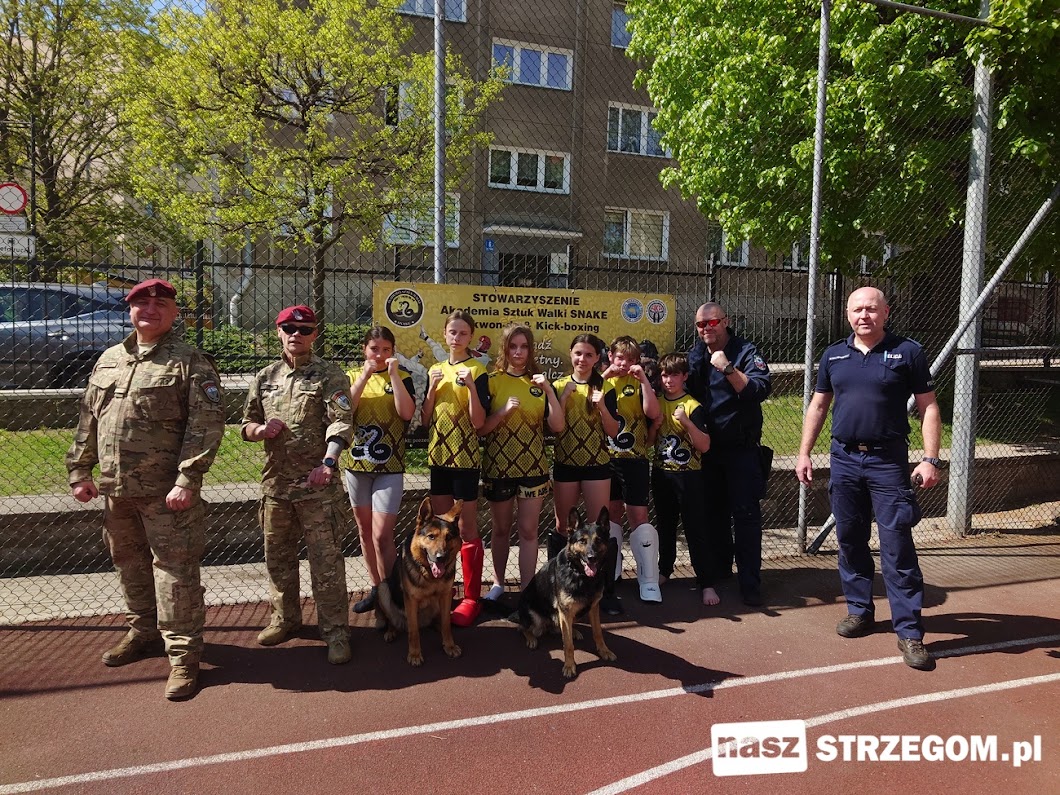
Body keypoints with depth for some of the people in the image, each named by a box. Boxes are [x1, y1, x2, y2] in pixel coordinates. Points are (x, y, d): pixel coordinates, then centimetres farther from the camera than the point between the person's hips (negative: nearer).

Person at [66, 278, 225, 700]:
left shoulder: (191, 363, -7)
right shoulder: (108, 360, 14)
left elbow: (207, 425, -15)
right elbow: (87, 421, 19)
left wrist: (187, 480, -20)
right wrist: (79, 470, 14)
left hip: (166, 492, -7)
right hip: (115, 489, 7)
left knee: (174, 569, -4)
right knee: (129, 563, 20)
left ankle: (183, 654, 5)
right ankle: (144, 631, 39)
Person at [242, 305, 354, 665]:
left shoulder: (330, 375, -3)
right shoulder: (264, 378, 13)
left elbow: (340, 422, -16)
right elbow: (247, 425, 19)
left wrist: (327, 462, -32)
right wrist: (261, 429, -6)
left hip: (318, 484, -5)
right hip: (275, 483, 6)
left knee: (326, 561, -1)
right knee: (278, 557, 17)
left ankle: (336, 630, 10)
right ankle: (286, 618, 35)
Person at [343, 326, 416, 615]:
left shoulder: (402, 377, 0)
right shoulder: (352, 376, 7)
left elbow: (407, 413, -16)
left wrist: (393, 373, -17)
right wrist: (365, 375, -16)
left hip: (389, 466, -3)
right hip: (356, 464, 4)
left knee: (382, 535, -10)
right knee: (365, 530, 13)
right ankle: (377, 588, 27)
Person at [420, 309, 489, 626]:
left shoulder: (477, 370, -7)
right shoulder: (435, 370, 10)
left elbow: (479, 422, -13)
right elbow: (425, 419, 7)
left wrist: (471, 387, -25)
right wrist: (432, 389, -7)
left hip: (466, 457, -5)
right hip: (438, 455, 6)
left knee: (467, 529, 0)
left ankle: (471, 597, 10)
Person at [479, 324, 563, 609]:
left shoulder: (540, 382, 3)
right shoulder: (492, 381, -2)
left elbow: (557, 426, -6)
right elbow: (480, 428, -6)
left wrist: (549, 390, -15)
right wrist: (504, 410, -21)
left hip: (533, 466, 1)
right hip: (498, 466, -1)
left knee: (528, 531, 3)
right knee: (501, 529, 13)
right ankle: (498, 585, 29)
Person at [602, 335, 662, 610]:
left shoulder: (640, 383, 3)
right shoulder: (601, 380, 7)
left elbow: (653, 413, -13)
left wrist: (643, 379, -18)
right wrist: (604, 376, -19)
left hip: (635, 459, -2)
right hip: (606, 458, 2)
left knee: (638, 515, -4)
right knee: (612, 514, 11)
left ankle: (649, 582, 3)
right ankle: (610, 576, 23)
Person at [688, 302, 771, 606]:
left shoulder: (745, 351, -8)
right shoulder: (694, 355, 7)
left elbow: (761, 389, -24)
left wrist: (728, 368, -30)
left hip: (741, 448, -5)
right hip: (707, 447, 5)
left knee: (745, 513, -3)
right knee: (714, 511, 14)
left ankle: (750, 581, 1)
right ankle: (719, 567, 29)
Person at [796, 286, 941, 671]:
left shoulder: (907, 352, -1)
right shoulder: (833, 355, 9)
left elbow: (928, 408, -1)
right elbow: (817, 406, 13)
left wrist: (930, 458, -9)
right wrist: (804, 453, 8)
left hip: (888, 461, -4)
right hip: (844, 459, 4)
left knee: (897, 545, -3)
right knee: (850, 540, 11)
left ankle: (909, 631, 5)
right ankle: (859, 610, 27)